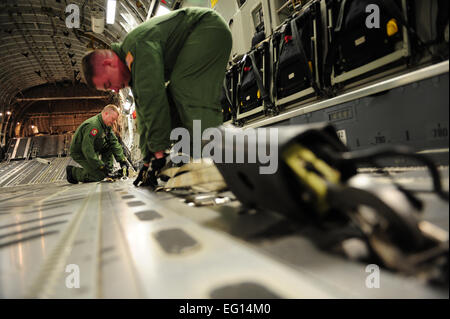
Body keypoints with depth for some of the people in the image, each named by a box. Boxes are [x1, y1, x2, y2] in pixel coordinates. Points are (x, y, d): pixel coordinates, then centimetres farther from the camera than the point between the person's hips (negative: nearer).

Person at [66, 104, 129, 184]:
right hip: (80, 153, -9)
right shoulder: (92, 125, -30)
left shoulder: (107, 125, -1)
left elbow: (114, 142, 0)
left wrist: (122, 160, -10)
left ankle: (109, 171, -3)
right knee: (99, 176, -17)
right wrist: (101, 166, -33)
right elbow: (87, 149, -34)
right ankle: (73, 171, 2)